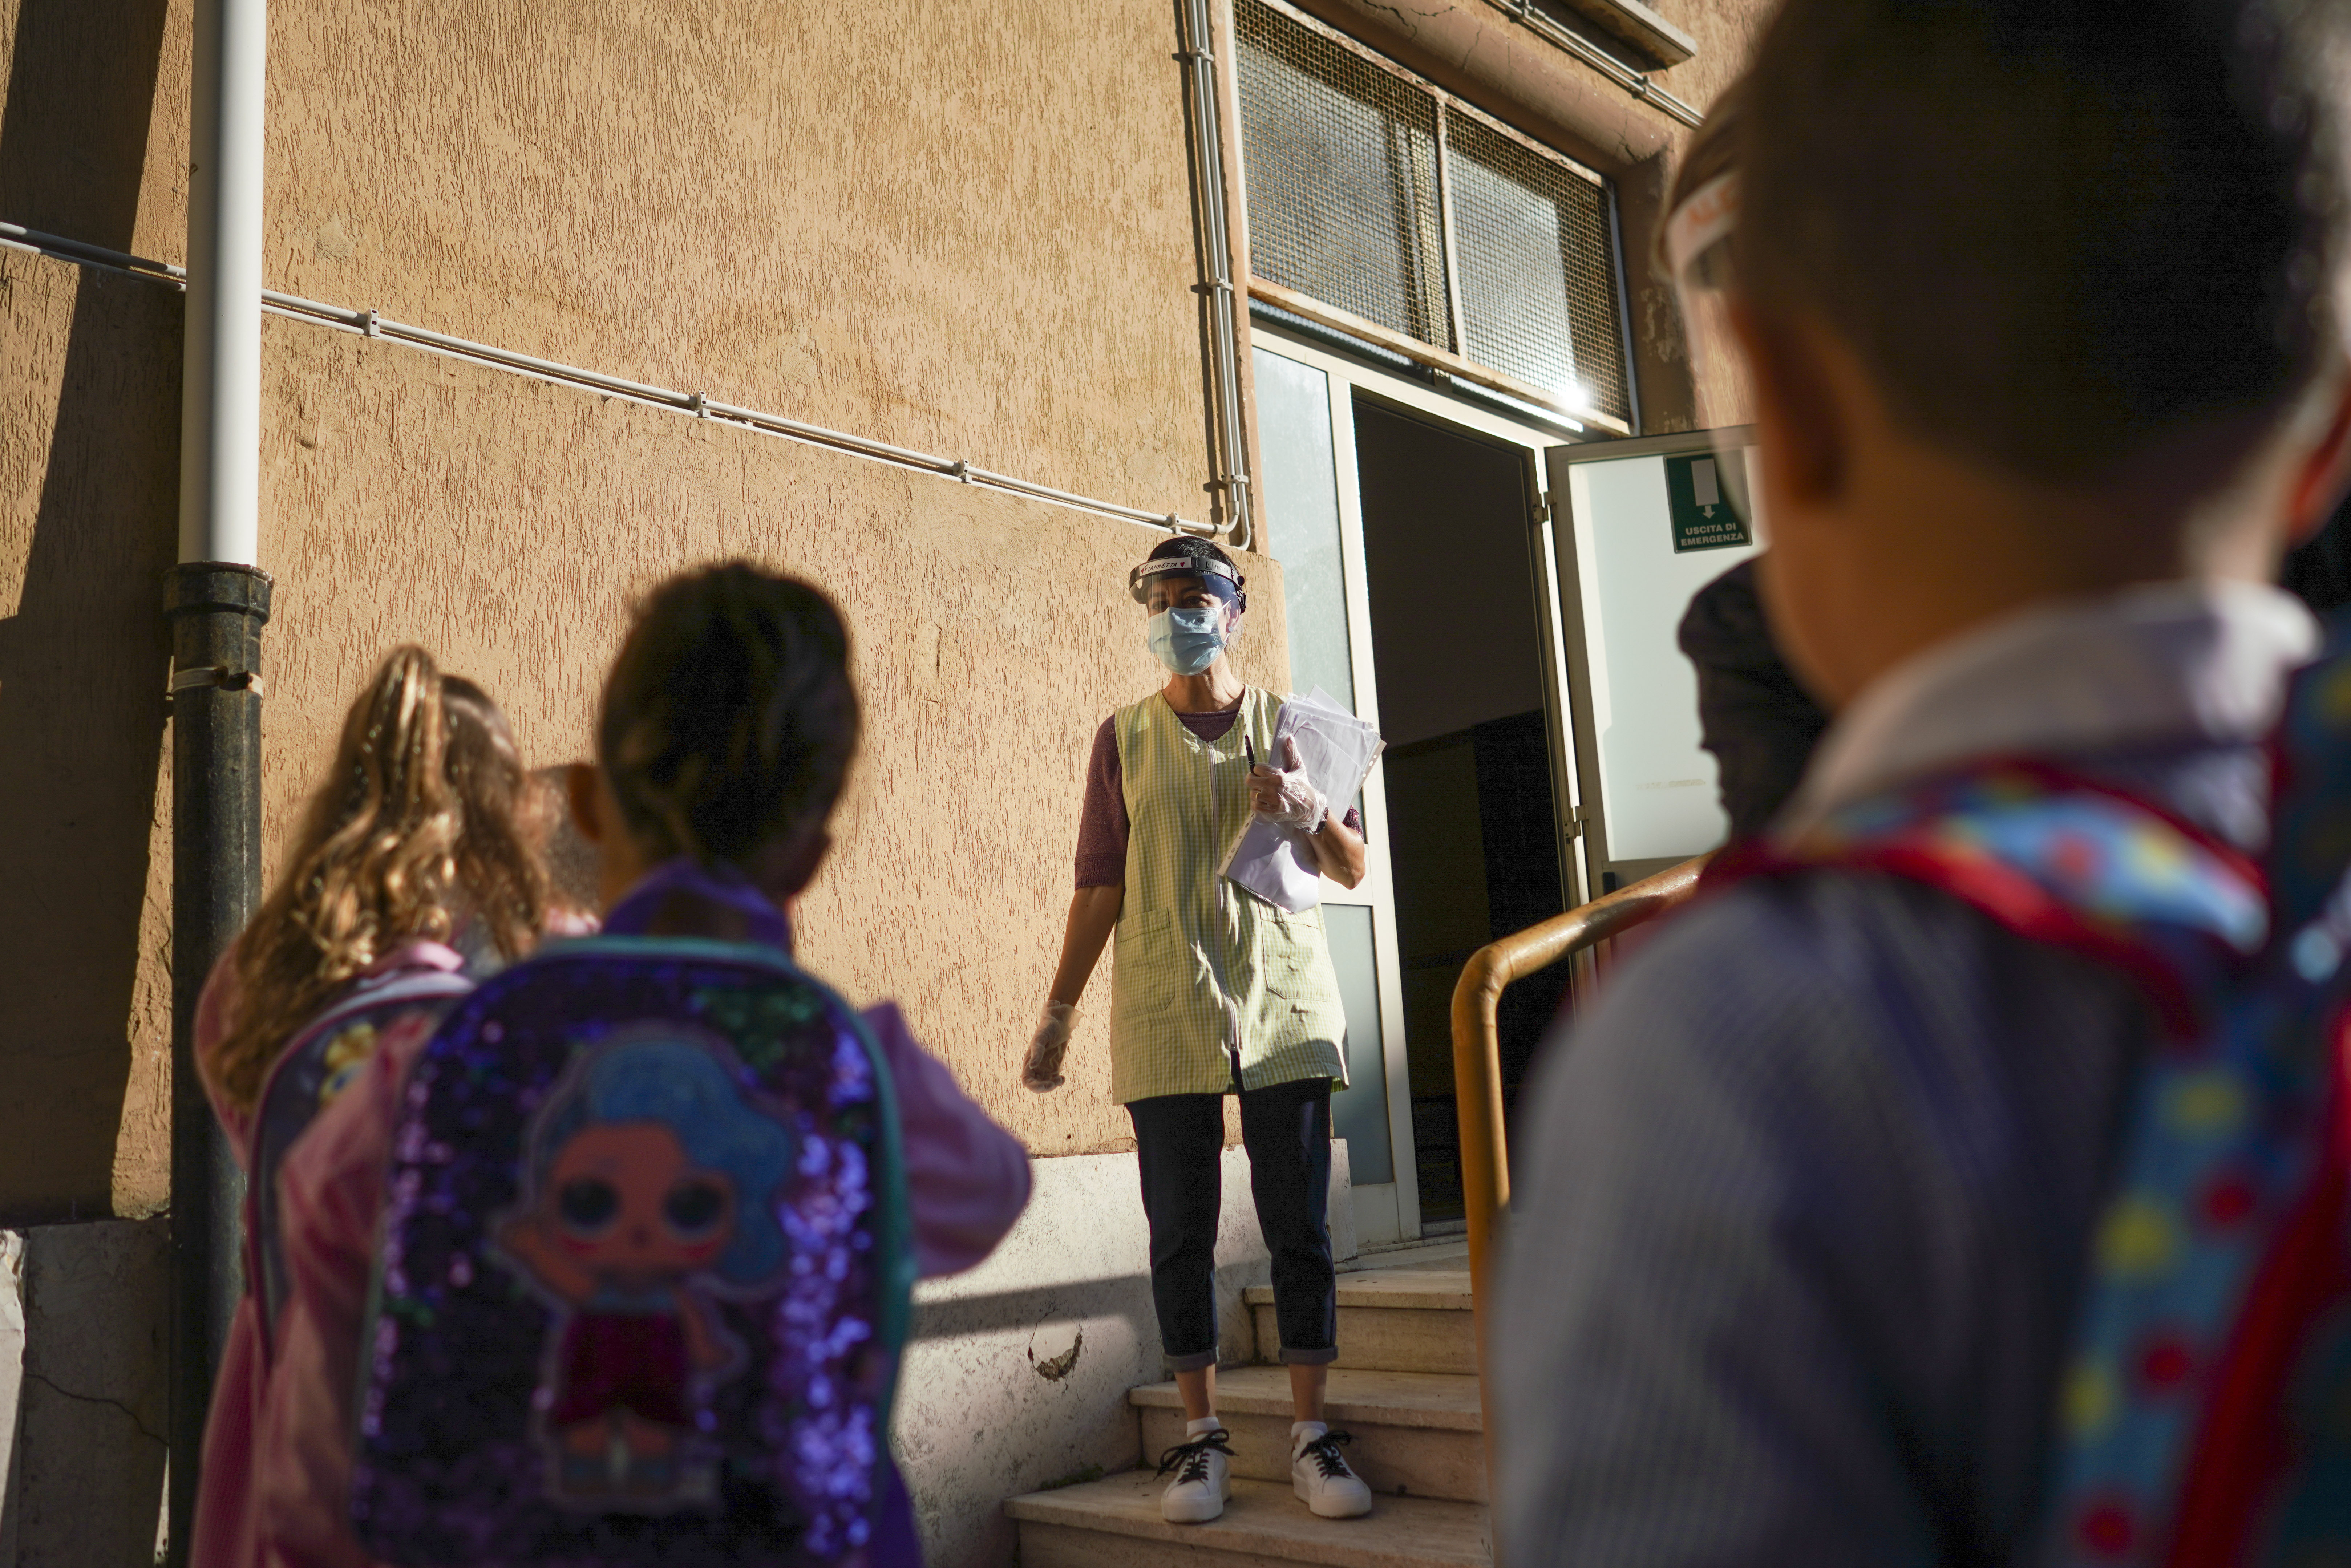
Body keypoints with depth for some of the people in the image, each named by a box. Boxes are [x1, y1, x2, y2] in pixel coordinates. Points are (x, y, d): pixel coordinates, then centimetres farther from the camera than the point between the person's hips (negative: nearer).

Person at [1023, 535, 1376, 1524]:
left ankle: (1311, 1437, 9)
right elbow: (1101, 887, 9)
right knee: (1182, 1231, 3)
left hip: (1282, 1003, 0)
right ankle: (1202, 1437, 13)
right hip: (1164, 1011, 0)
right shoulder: (1124, 738, 9)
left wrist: (1309, 812, -11)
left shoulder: (1287, 723, 10)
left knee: (1299, 1225, 1)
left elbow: (1353, 869, 10)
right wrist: (1057, 1010, 4)